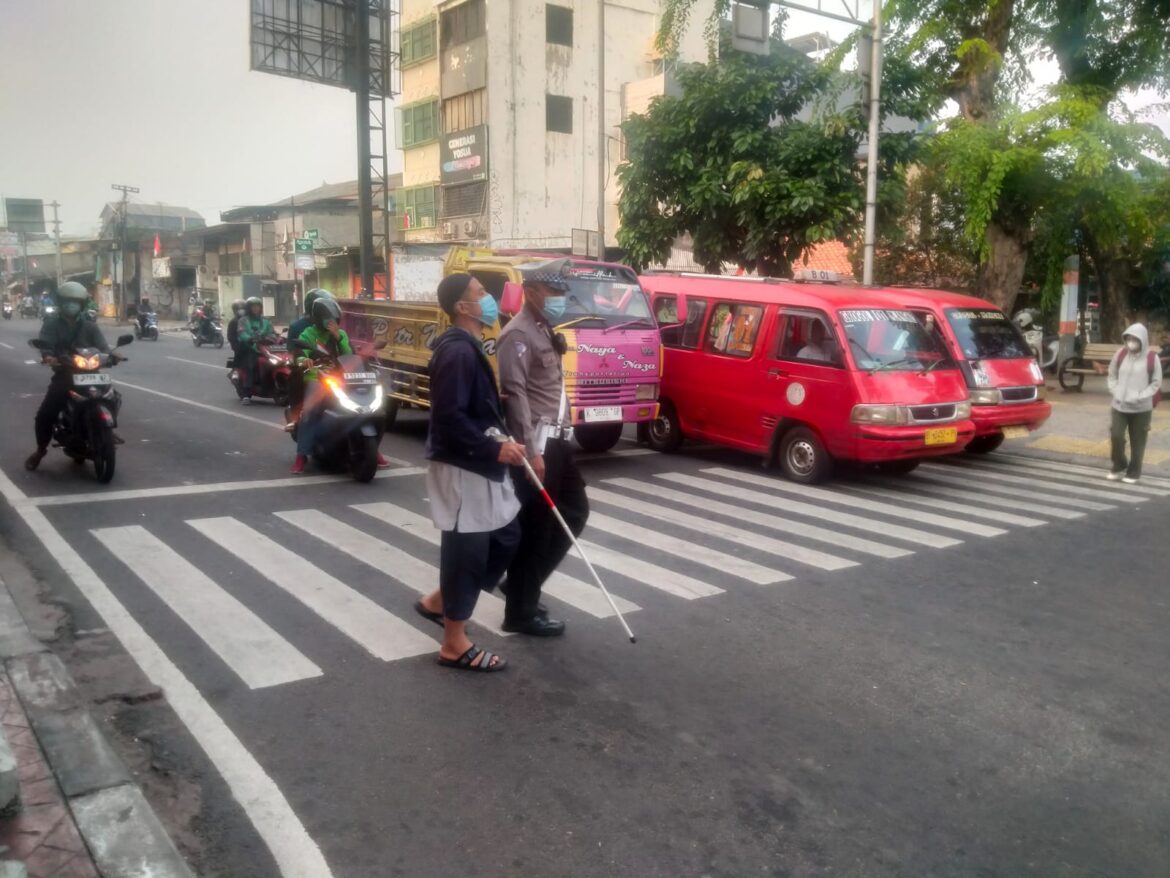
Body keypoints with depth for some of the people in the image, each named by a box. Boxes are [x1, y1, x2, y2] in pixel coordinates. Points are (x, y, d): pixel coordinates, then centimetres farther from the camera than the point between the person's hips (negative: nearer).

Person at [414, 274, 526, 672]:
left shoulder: (468, 347, 13)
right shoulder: (457, 351, -19)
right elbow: (450, 418, -26)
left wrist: (500, 446, 9)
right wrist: (495, 449, -21)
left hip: (479, 465, 10)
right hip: (460, 468, -10)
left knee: (505, 537, 17)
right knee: (466, 549, -1)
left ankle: (438, 601, 30)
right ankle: (455, 645, 13)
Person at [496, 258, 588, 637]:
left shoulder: (544, 331, 17)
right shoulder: (518, 334, -13)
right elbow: (515, 394, -21)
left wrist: (554, 441, 18)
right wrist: (531, 451, -24)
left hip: (555, 441, 10)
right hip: (536, 445, -10)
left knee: (574, 512, 16)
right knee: (534, 527, -2)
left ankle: (523, 583, 25)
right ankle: (521, 612, 10)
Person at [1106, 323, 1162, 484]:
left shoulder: (1152, 358, -8)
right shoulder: (1120, 355, 0)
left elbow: (1156, 383, -3)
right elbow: (1112, 376, 10)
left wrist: (1140, 396, -14)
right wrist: (1116, 392, -4)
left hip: (1142, 408, -2)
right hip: (1119, 405, 2)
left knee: (1137, 442, 6)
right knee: (1116, 436, -6)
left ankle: (1134, 472, 20)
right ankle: (1119, 466, 17)